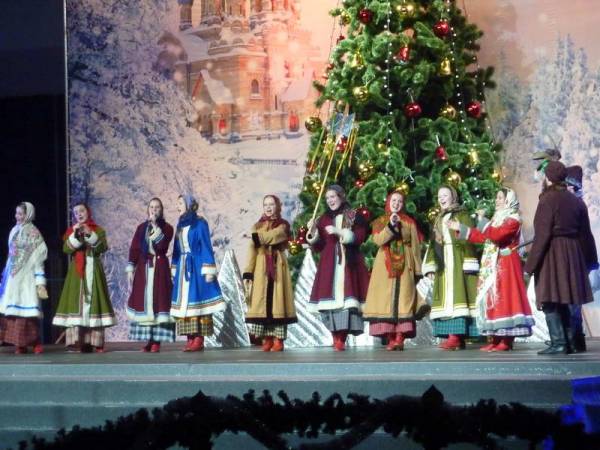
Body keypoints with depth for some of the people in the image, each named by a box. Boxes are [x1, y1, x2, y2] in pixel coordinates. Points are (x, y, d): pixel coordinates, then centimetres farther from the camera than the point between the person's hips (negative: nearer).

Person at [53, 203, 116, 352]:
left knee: (93, 302, -6)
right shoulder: (71, 231, 13)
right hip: (76, 273, 1)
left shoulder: (98, 230, 9)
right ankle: (78, 341, -9)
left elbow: (102, 247, -8)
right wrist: (75, 234, -17)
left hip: (93, 271, -1)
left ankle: (95, 341, -6)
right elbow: (66, 249, -3)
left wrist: (90, 234, -19)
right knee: (76, 302, -7)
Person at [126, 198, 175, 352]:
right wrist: (130, 270, 0)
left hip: (160, 268, -3)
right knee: (143, 302, 0)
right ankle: (148, 339, 5)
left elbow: (162, 244, -16)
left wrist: (155, 225, -18)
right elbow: (134, 249, 8)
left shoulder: (167, 228, 3)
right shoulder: (141, 227, 11)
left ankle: (157, 340, -4)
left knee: (158, 301, -6)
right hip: (143, 268, 3)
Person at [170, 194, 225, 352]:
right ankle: (191, 339, 4)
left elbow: (206, 247, -9)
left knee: (197, 301, -9)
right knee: (184, 303, 2)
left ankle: (199, 340, -10)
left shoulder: (200, 224, -5)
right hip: (182, 269, 7)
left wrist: (208, 271, -15)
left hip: (196, 267, -7)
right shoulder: (180, 225, 15)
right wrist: (174, 271, 15)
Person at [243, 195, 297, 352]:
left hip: (277, 267, -3)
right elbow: (252, 250, 6)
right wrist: (247, 273, -3)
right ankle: (267, 340, 1)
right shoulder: (257, 226, 15)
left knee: (277, 301, -6)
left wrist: (255, 237, -12)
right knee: (262, 302, -3)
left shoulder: (283, 225, 6)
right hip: (261, 269, 3)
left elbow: (271, 236, -17)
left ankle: (278, 341, -6)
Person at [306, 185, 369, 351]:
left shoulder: (355, 216, 9)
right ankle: (336, 339, -10)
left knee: (346, 298, -14)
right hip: (329, 265, 2)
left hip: (349, 265, -2)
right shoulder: (324, 219, 17)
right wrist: (313, 232, -3)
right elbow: (318, 247, 13)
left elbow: (359, 237, -5)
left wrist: (339, 232, -13)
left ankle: (342, 339, -15)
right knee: (331, 297, -11)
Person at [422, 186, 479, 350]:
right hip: (443, 265, 7)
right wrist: (431, 266, 10)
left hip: (458, 262, -7)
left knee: (456, 296, -14)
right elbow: (433, 244, 19)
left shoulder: (462, 215, 1)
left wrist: (469, 264, -16)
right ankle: (455, 336, -1)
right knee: (446, 298, 0)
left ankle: (456, 336, -21)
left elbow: (468, 239, -8)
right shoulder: (439, 219, 22)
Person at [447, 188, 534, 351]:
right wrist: (460, 228, 16)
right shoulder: (497, 217, 19)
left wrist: (482, 221, -16)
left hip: (505, 265, -9)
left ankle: (506, 341, -11)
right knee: (493, 298, 6)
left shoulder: (513, 219, -8)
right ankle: (496, 339, 7)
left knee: (504, 298, -10)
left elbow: (497, 235, -23)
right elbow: (483, 237, 17)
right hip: (493, 265, 9)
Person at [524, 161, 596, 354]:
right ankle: (569, 341, 16)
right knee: (563, 301, 16)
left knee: (550, 301, -2)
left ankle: (558, 342, -8)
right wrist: (588, 260, 21)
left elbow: (542, 235, -16)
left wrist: (531, 263, -12)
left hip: (552, 254, -7)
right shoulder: (576, 201, 7)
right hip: (572, 254, 7)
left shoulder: (548, 200, -12)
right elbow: (585, 234, 11)